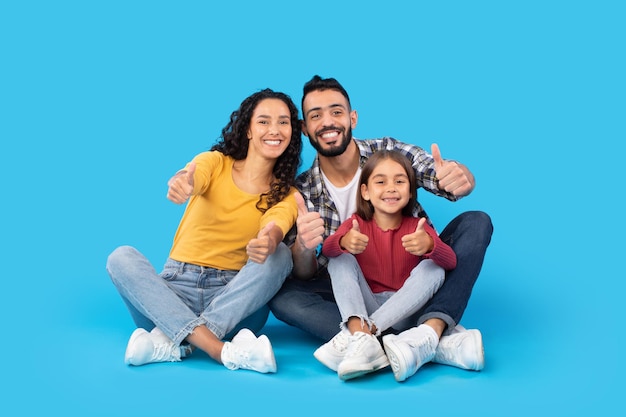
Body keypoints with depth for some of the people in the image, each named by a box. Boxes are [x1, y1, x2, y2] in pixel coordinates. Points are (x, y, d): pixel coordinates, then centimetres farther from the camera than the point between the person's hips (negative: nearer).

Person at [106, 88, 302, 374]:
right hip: (175, 290, 0)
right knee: (121, 257, -25)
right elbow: (193, 178, -21)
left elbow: (275, 227, -19)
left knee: (280, 254, -24)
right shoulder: (215, 163, 3)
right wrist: (182, 185, -47)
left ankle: (172, 342, -31)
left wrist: (268, 240, -44)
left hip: (234, 300, 0)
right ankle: (221, 351, -39)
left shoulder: (285, 194, 4)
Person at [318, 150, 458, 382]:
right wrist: (343, 242, -46)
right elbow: (327, 248, -21)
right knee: (340, 258, -17)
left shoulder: (418, 228, -2)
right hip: (364, 307, 0)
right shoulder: (356, 224, -1)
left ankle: (368, 329, -32)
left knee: (433, 268, -22)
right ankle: (360, 335, -40)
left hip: (404, 311, 0)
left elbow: (450, 261, -19)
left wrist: (429, 246, -43)